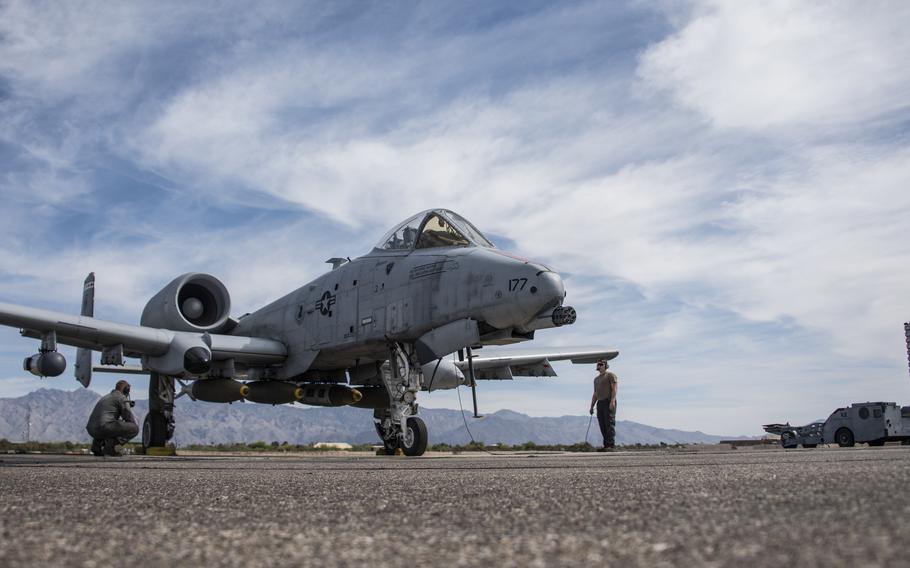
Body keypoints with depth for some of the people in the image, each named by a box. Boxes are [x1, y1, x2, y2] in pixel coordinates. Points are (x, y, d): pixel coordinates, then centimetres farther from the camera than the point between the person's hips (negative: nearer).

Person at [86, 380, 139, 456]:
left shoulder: (105, 397, 31)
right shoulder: (122, 398, 5)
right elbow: (130, 419, 2)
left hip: (91, 430, 8)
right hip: (104, 427, -8)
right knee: (135, 428, -3)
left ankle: (97, 443, 14)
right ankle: (111, 443, -15)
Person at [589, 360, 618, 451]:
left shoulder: (611, 375, 3)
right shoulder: (596, 379, 25)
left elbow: (614, 389, -8)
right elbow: (595, 394, 26)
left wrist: (612, 401, -20)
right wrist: (592, 406, 19)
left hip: (609, 402, -7)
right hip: (600, 403, 7)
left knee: (609, 424, -12)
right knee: (602, 426, 3)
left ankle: (611, 445, -15)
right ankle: (606, 445, 5)